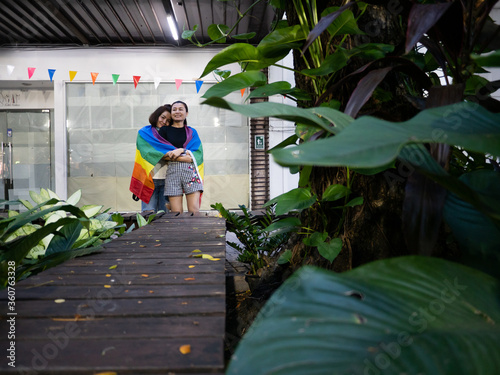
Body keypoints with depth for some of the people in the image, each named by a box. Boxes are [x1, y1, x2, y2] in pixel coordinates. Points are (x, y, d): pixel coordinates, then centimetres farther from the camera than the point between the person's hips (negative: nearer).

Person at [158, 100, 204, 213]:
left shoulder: (192, 132, 18)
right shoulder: (165, 130, 15)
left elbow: (197, 155, 7)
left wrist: (180, 151, -9)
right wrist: (186, 154, -6)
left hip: (191, 171, 1)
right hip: (172, 171, 0)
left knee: (194, 211, -11)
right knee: (176, 213, -5)